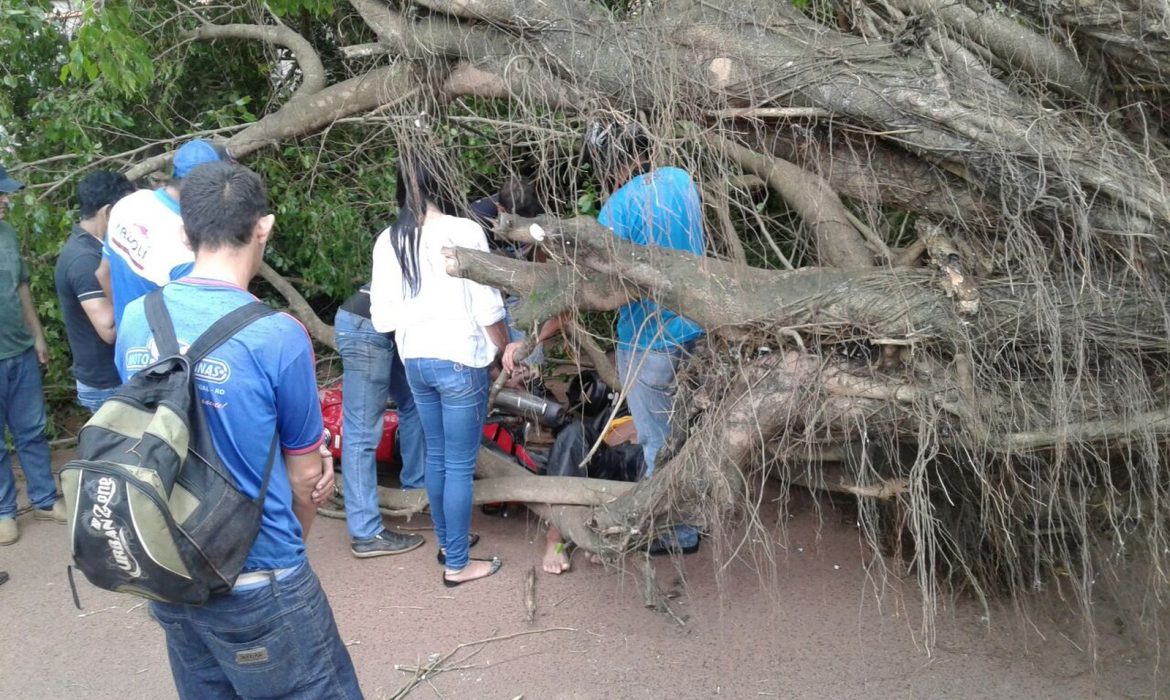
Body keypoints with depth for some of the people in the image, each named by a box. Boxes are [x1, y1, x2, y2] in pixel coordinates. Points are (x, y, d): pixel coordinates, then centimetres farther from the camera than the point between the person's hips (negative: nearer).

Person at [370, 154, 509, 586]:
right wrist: (508, 352, 3)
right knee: (460, 465, 4)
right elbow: (488, 307, -11)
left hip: (415, 360, 5)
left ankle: (447, 542, 36)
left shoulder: (388, 241, 0)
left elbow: (382, 317, 1)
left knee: (436, 457, 20)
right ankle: (458, 564, 12)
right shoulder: (463, 231, -12)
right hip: (460, 360, -5)